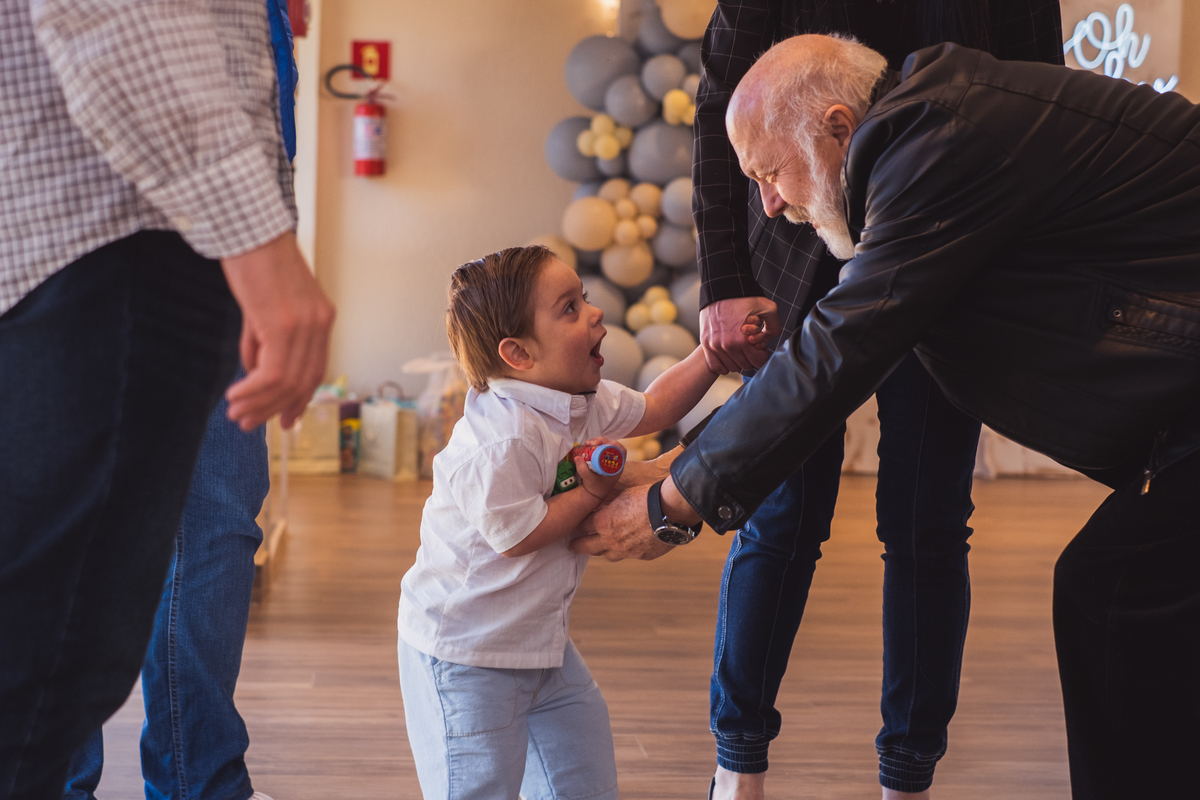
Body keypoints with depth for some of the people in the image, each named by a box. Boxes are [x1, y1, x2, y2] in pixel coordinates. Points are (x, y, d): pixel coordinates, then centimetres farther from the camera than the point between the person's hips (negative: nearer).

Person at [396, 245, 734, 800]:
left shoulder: (586, 402, 0)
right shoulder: (501, 442, -30)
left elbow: (651, 409, 15)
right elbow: (516, 537, -27)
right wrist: (592, 492, -19)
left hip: (542, 640, 9)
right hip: (464, 649, -9)